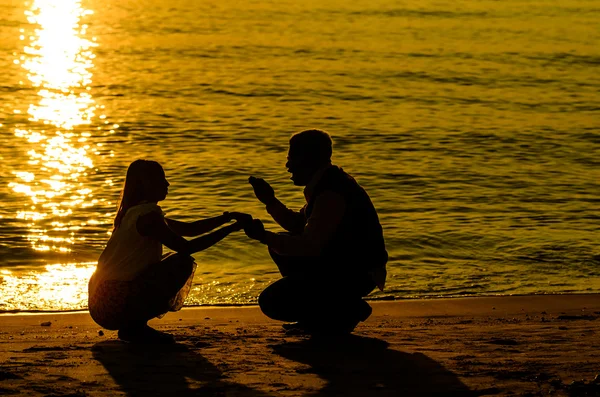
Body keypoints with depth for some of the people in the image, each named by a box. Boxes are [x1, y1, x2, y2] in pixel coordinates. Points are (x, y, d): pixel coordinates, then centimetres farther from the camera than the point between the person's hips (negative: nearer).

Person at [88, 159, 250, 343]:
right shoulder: (148, 214, -13)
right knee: (183, 263, -6)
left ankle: (133, 327, 11)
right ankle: (136, 326, -6)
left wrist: (228, 216, 15)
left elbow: (189, 228, 23)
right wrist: (229, 229, -8)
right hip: (114, 306, -10)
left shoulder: (134, 212, 19)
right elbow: (186, 247, -13)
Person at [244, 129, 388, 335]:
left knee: (271, 302, -14)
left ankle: (349, 311, -4)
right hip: (341, 263, 11)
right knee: (279, 248, 18)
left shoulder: (330, 194, -23)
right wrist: (271, 202, 9)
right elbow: (299, 225, 21)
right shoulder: (324, 184, 11)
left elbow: (310, 247, -27)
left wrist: (264, 237, -23)